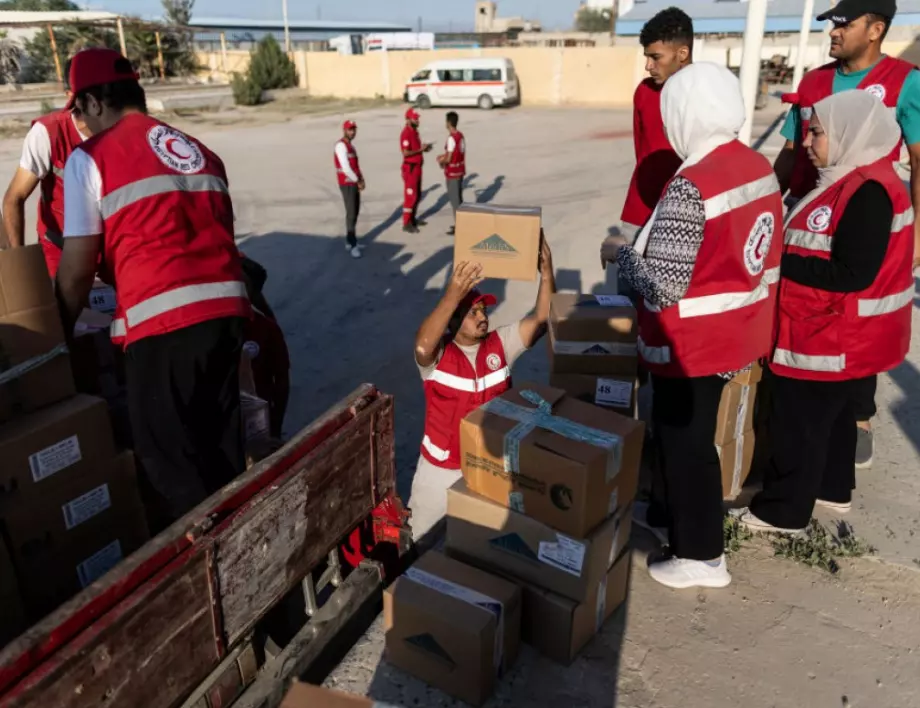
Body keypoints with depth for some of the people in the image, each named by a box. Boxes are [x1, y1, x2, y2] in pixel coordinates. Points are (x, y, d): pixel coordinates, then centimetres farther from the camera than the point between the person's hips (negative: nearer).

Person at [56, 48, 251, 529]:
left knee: (170, 455, 8)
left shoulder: (91, 157, 2)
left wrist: (58, 332, 15)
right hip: (226, 304, 6)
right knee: (220, 441, 18)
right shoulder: (201, 152, 18)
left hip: (162, 319, -6)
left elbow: (77, 269, 0)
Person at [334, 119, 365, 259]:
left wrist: (361, 179, 1)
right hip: (347, 185, -9)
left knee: (355, 212, 13)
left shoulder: (351, 145, 17)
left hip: (354, 184, 9)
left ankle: (349, 241, 22)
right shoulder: (341, 146, -13)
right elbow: (345, 168, -20)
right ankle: (353, 245, -10)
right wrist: (358, 181, -11)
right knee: (351, 214, -11)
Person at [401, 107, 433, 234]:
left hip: (417, 167, 10)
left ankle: (412, 218, 30)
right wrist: (420, 149, -20)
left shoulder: (415, 131, 12)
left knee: (417, 195, 17)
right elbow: (406, 153, -25)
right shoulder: (406, 133, -18)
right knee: (410, 195, -8)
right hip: (410, 168, -10)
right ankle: (406, 224, -4)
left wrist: (424, 148, 4)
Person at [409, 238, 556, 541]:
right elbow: (422, 346, -43)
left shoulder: (500, 344, -7)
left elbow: (543, 319, -17)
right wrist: (454, 293, -54)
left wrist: (546, 273, -34)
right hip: (442, 467, -2)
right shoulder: (438, 353, -18)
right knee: (414, 536, 19)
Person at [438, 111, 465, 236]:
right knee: (458, 198, 17)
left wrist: (441, 162, -3)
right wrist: (443, 156, 17)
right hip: (460, 171, 9)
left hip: (452, 173, -9)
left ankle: (458, 227, 2)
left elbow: (449, 159, -22)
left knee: (454, 199, -2)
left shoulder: (451, 138, -20)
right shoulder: (461, 135, 7)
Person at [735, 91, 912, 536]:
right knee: (832, 416, 23)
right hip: (831, 335, 10)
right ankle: (832, 489, 40)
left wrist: (780, 261, -22)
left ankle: (784, 511, 17)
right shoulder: (849, 181, 8)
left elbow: (851, 274, -27)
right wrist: (784, 255, -1)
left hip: (833, 340, -10)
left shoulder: (868, 192, -23)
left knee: (798, 425, 2)